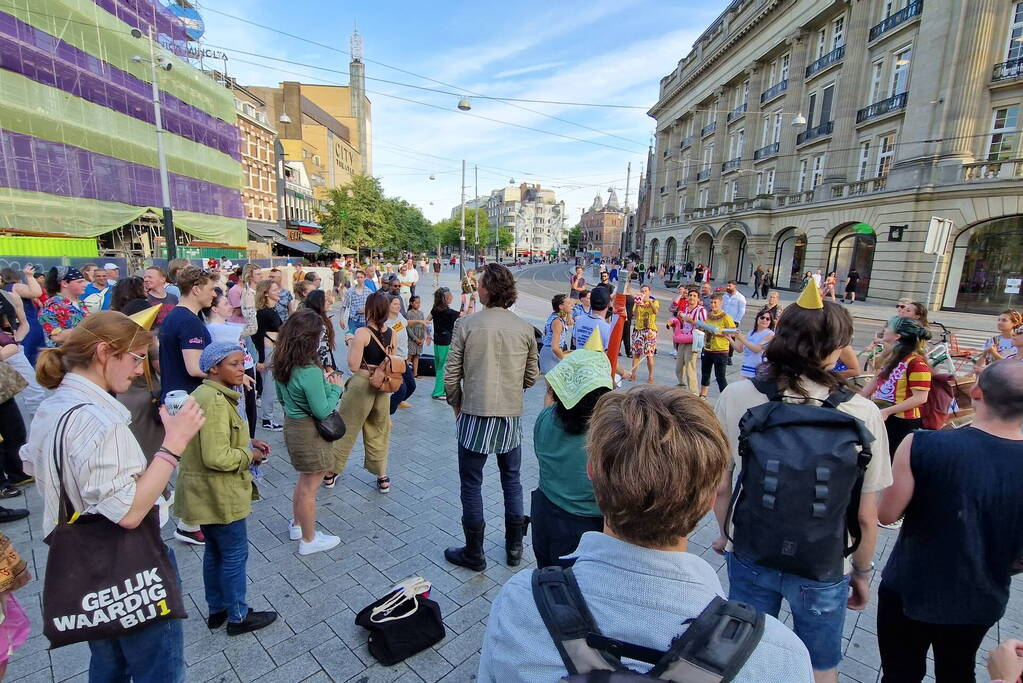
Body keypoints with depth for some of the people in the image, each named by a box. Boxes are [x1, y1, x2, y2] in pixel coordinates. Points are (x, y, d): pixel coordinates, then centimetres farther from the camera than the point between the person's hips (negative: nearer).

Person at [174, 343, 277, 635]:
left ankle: (216, 610, 39)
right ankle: (238, 616, 25)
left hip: (206, 493, 10)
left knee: (214, 551, 23)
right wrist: (250, 455, -14)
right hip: (220, 495, -10)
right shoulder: (216, 401, -27)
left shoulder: (205, 393, 6)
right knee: (235, 554, 7)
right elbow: (217, 457, -31)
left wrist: (248, 442, 6)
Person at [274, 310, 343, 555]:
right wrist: (336, 388, -10)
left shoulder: (281, 365, -3)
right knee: (309, 487, 10)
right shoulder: (309, 371, -30)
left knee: (304, 480, 27)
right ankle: (309, 540, 29)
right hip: (310, 432, -8)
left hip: (292, 423, 8)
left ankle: (297, 525, 45)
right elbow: (322, 411, -25)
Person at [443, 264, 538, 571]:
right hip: (511, 415, 3)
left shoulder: (466, 325, -10)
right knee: (511, 480, 20)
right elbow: (531, 377, 5)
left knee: (471, 484, 12)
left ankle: (474, 553, 26)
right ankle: (514, 548, 33)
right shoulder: (525, 328, -2)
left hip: (475, 415, -3)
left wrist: (457, 404, 9)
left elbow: (451, 375, -8)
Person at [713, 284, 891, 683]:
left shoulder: (736, 397, -19)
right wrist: (862, 572, 9)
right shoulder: (863, 414, -19)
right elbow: (866, 518, -10)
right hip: (823, 569, 0)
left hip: (749, 556, 0)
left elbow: (720, 487, -9)